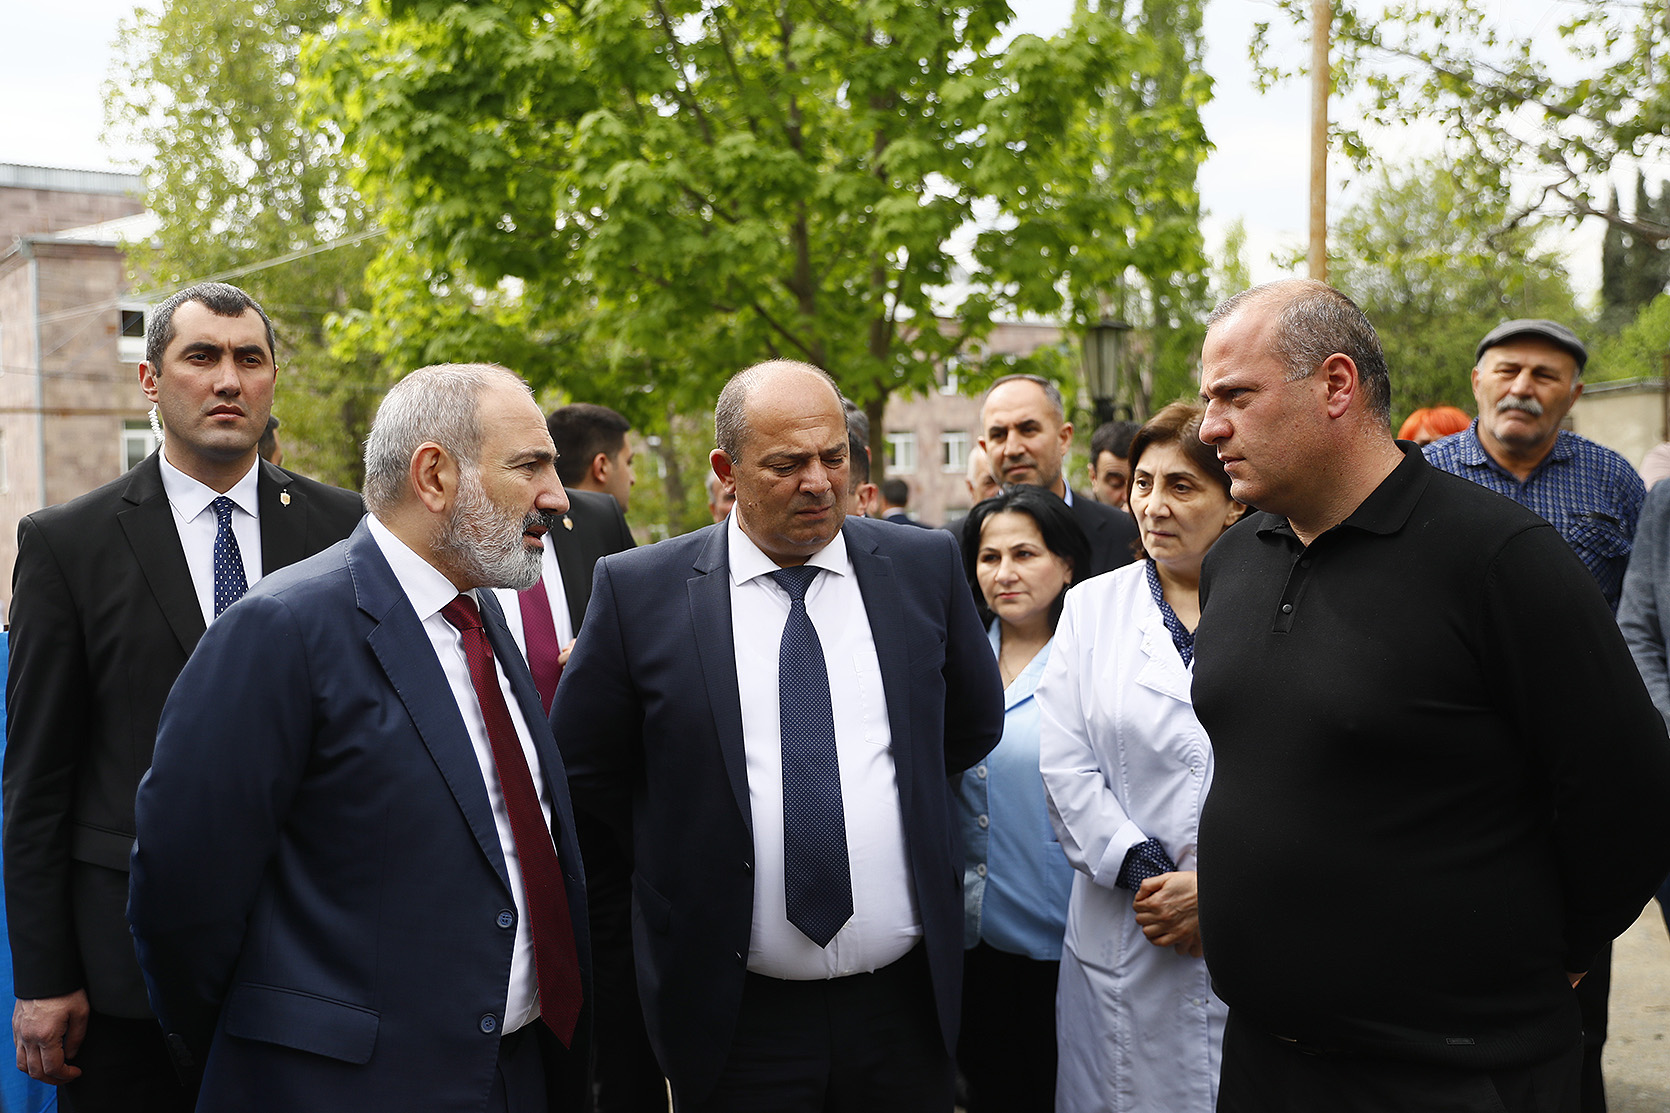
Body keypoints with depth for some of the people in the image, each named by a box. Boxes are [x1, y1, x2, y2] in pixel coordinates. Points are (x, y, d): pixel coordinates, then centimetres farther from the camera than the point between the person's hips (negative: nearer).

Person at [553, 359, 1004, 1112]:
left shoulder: (924, 568, 0)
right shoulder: (638, 592, -6)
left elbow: (973, 726, 13)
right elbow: (582, 768, 2)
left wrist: (888, 786, 8)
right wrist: (694, 852, 3)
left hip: (906, 1001, 2)